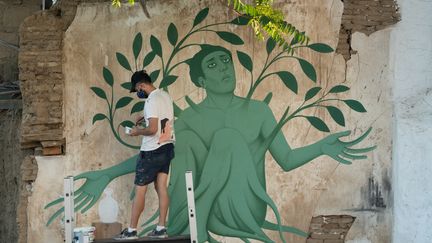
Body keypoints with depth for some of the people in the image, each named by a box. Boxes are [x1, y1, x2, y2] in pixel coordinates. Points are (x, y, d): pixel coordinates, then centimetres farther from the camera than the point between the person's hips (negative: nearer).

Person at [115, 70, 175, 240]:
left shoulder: (152, 101, -19)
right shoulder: (165, 96, 9)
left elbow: (152, 129, -25)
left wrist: (138, 131, -8)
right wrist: (145, 117, 19)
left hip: (152, 151, -9)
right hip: (167, 147, 9)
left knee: (140, 189, -2)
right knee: (161, 188, 7)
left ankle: (131, 230, 2)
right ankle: (161, 229, 7)